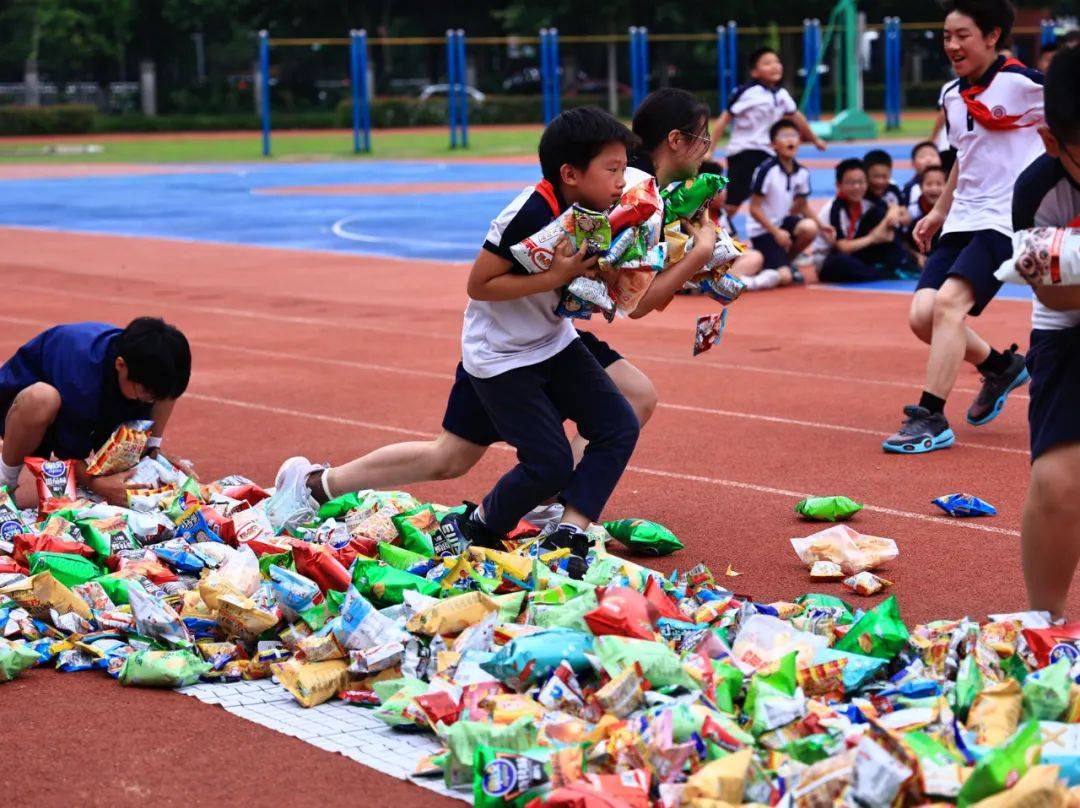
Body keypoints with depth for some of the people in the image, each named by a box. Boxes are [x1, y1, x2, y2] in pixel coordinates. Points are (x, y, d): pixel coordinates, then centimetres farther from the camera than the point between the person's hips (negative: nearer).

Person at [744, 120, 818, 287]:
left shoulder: (802, 172, -3)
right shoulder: (766, 170, -19)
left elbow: (802, 206, 9)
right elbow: (754, 209, -16)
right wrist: (776, 232, -21)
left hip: (783, 222, 6)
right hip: (762, 229, -6)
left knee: (810, 228, -28)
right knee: (783, 278, -21)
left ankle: (786, 261, 0)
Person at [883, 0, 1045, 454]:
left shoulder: (1020, 83, -10)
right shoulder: (952, 95, 12)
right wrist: (939, 212, 23)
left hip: (1005, 220, -7)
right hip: (961, 222, 7)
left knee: (948, 303, -24)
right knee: (923, 314, -5)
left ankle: (932, 419, -20)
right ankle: (1000, 367, 22)